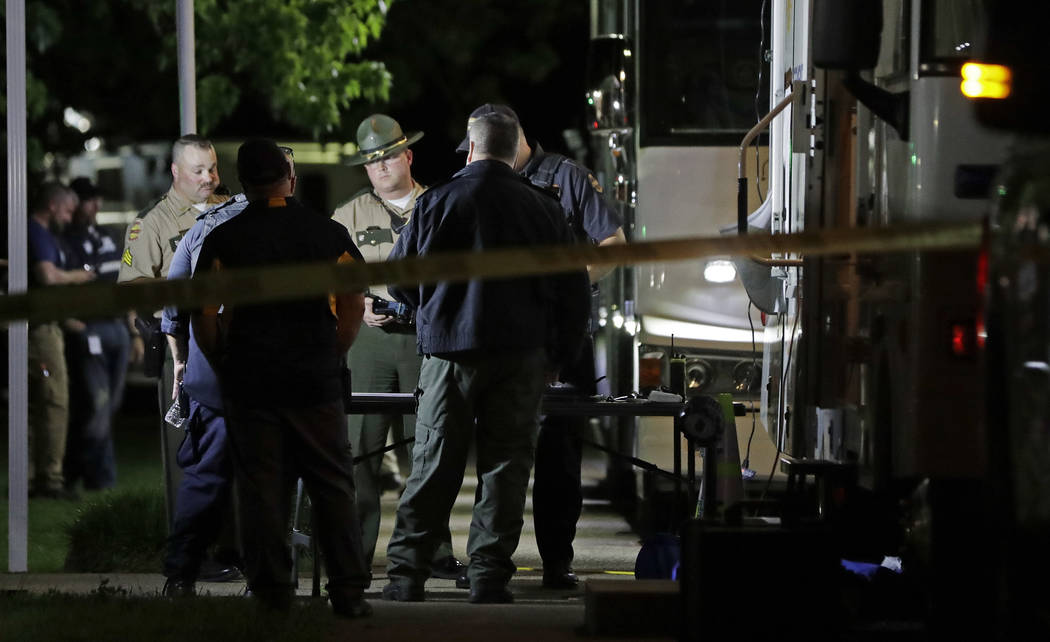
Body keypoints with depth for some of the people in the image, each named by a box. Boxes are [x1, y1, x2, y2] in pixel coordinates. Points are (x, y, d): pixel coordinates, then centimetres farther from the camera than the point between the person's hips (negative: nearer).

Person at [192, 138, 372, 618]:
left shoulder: (223, 240, 0)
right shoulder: (328, 233, 3)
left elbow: (203, 314, -5)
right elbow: (354, 304, -1)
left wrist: (220, 363, 7)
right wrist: (333, 357, 8)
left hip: (248, 380, 0)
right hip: (316, 379, 1)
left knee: (261, 487, 4)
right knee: (332, 483, 5)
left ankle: (272, 592, 3)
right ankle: (348, 591, 2)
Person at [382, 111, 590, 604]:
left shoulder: (437, 203, -1)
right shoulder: (543, 211, 3)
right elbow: (573, 292, 7)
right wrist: (556, 356, 17)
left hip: (449, 354, 0)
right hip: (520, 356, 1)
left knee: (433, 468, 2)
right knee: (504, 466, 4)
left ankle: (406, 575, 1)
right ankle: (489, 576, 0)